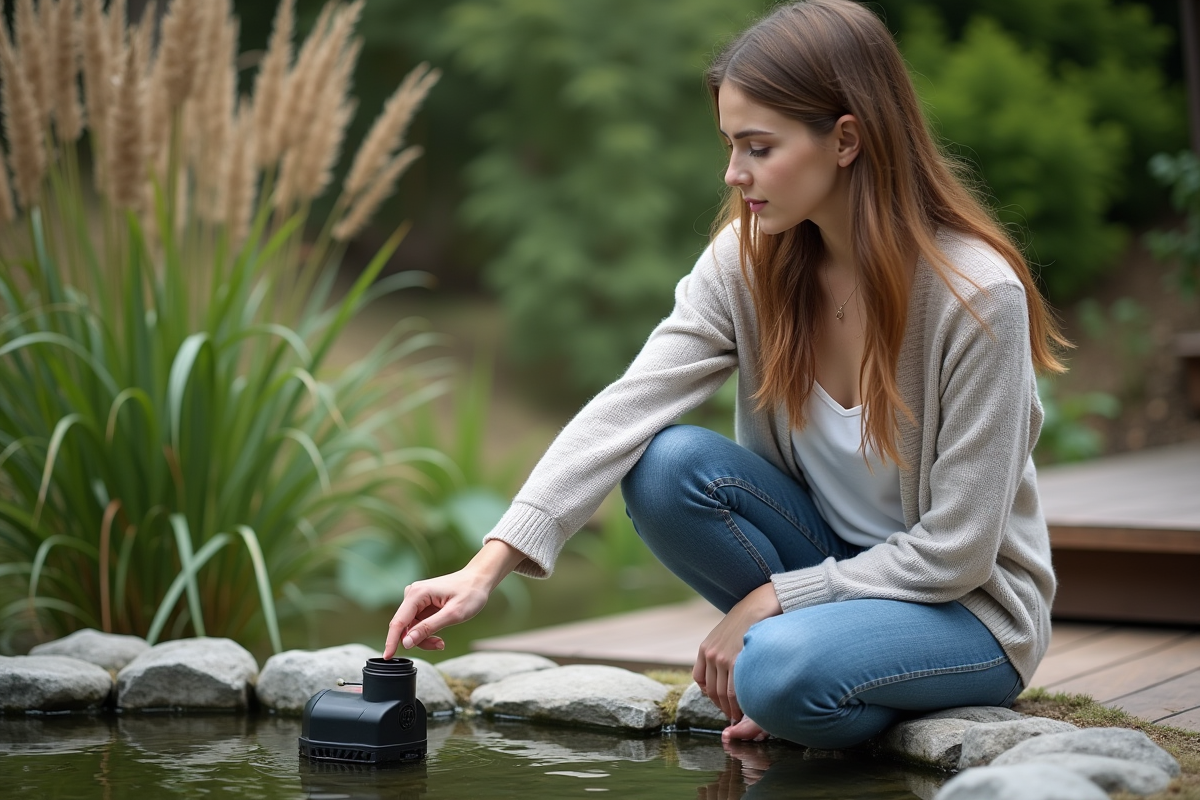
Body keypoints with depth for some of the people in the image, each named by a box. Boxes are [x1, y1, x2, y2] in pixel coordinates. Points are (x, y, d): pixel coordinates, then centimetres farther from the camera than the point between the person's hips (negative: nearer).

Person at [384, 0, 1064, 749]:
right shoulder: (749, 259, -10)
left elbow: (954, 549, -20)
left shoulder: (978, 294, -24)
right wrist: (490, 565, -31)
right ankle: (796, 644, 0)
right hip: (831, 551, 5)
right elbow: (628, 407, -21)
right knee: (669, 466, -21)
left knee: (780, 672, -34)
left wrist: (772, 600, -19)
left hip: (969, 601, -5)